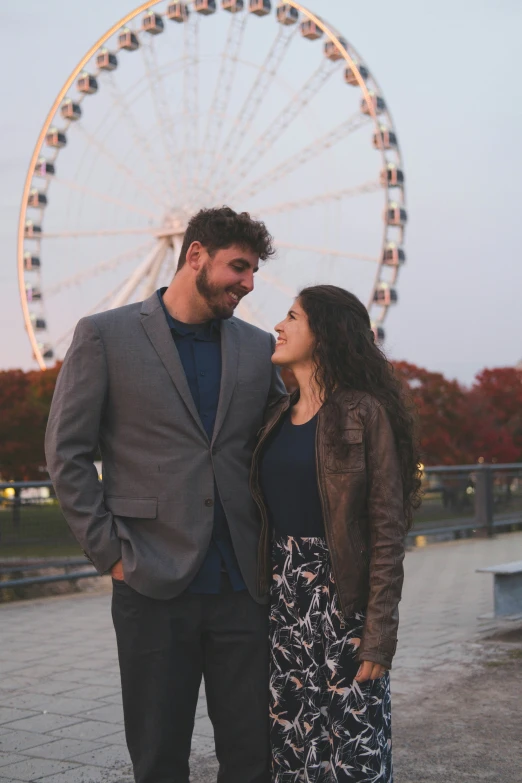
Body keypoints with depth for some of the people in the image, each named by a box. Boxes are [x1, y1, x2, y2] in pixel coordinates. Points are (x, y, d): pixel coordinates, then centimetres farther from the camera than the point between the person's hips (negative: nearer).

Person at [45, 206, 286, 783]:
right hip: (154, 585, -3)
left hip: (242, 585, 3)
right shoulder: (105, 336, 0)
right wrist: (110, 553, -7)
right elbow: (66, 453, -2)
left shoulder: (258, 347, 10)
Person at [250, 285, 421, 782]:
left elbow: (387, 529, -10)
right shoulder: (277, 417, 11)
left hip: (342, 599, -6)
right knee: (290, 743, 10)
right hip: (282, 597, 6)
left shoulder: (365, 414, -7)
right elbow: (267, 517, 12)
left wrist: (379, 633, -14)